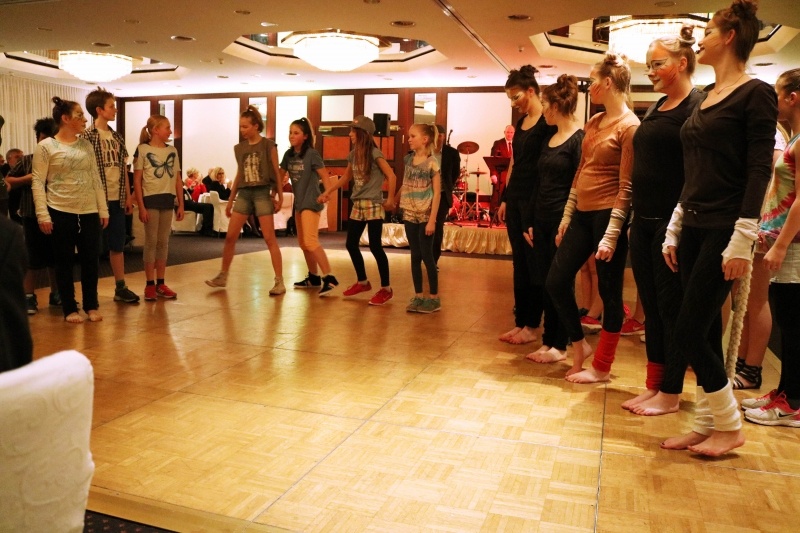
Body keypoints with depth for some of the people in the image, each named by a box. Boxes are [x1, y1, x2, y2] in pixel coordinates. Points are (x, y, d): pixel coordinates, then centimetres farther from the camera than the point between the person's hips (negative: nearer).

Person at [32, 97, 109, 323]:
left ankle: (91, 306, 19)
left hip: (89, 212, 4)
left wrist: (103, 210, 6)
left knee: (91, 260, 5)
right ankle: (70, 309, 15)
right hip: (61, 212, -4)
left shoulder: (86, 145, 10)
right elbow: (37, 182, -6)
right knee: (65, 261, 5)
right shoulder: (46, 147, -4)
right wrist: (43, 215, -13)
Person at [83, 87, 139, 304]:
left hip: (117, 199, 6)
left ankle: (120, 287, 20)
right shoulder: (88, 136, -8)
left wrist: (128, 195, 10)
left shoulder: (117, 137, 12)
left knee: (117, 245, 11)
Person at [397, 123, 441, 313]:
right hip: (410, 215, 5)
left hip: (425, 216, -5)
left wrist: (432, 220, -16)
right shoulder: (408, 160, 8)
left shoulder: (432, 162, -9)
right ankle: (418, 296, 16)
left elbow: (437, 193, -12)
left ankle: (434, 298, 9)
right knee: (415, 256, 8)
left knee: (427, 256, -1)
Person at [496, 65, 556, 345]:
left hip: (535, 199, -8)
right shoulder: (521, 123, 15)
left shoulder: (548, 122, -9)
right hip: (515, 198, 8)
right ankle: (519, 322, 16)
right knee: (519, 262, 9)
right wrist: (504, 198, 15)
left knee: (534, 263, -1)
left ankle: (531, 326, 8)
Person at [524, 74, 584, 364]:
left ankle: (560, 345, 12)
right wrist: (531, 222, 14)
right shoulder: (549, 140, 14)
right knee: (545, 283, 10)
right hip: (542, 220, 8)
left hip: (563, 221, -8)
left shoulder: (579, 139, -10)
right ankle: (548, 341, 19)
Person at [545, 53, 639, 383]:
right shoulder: (593, 123, 14)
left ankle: (601, 367, 17)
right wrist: (566, 217, 15)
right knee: (556, 281, 8)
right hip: (582, 214, 8)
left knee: (609, 293, 4)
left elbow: (626, 187, -14)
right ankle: (580, 346, 27)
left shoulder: (629, 127, -10)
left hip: (607, 216, -8)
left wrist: (611, 235, -17)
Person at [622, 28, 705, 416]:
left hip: (672, 222, -8)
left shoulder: (697, 106, -9)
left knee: (672, 309, 1)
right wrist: (634, 216, 16)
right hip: (644, 221, 8)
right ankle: (653, 387, 23)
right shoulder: (657, 107, 16)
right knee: (651, 308, 12)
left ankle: (670, 395, 13)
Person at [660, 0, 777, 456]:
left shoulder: (755, 94, -7)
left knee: (690, 333, -7)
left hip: (723, 231, -7)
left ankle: (730, 426, 12)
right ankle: (707, 426, 20)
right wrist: (674, 229, 15)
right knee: (705, 333, 10)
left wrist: (742, 241, -18)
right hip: (693, 227, 8)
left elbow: (759, 171, -13)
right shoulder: (706, 97, 15)